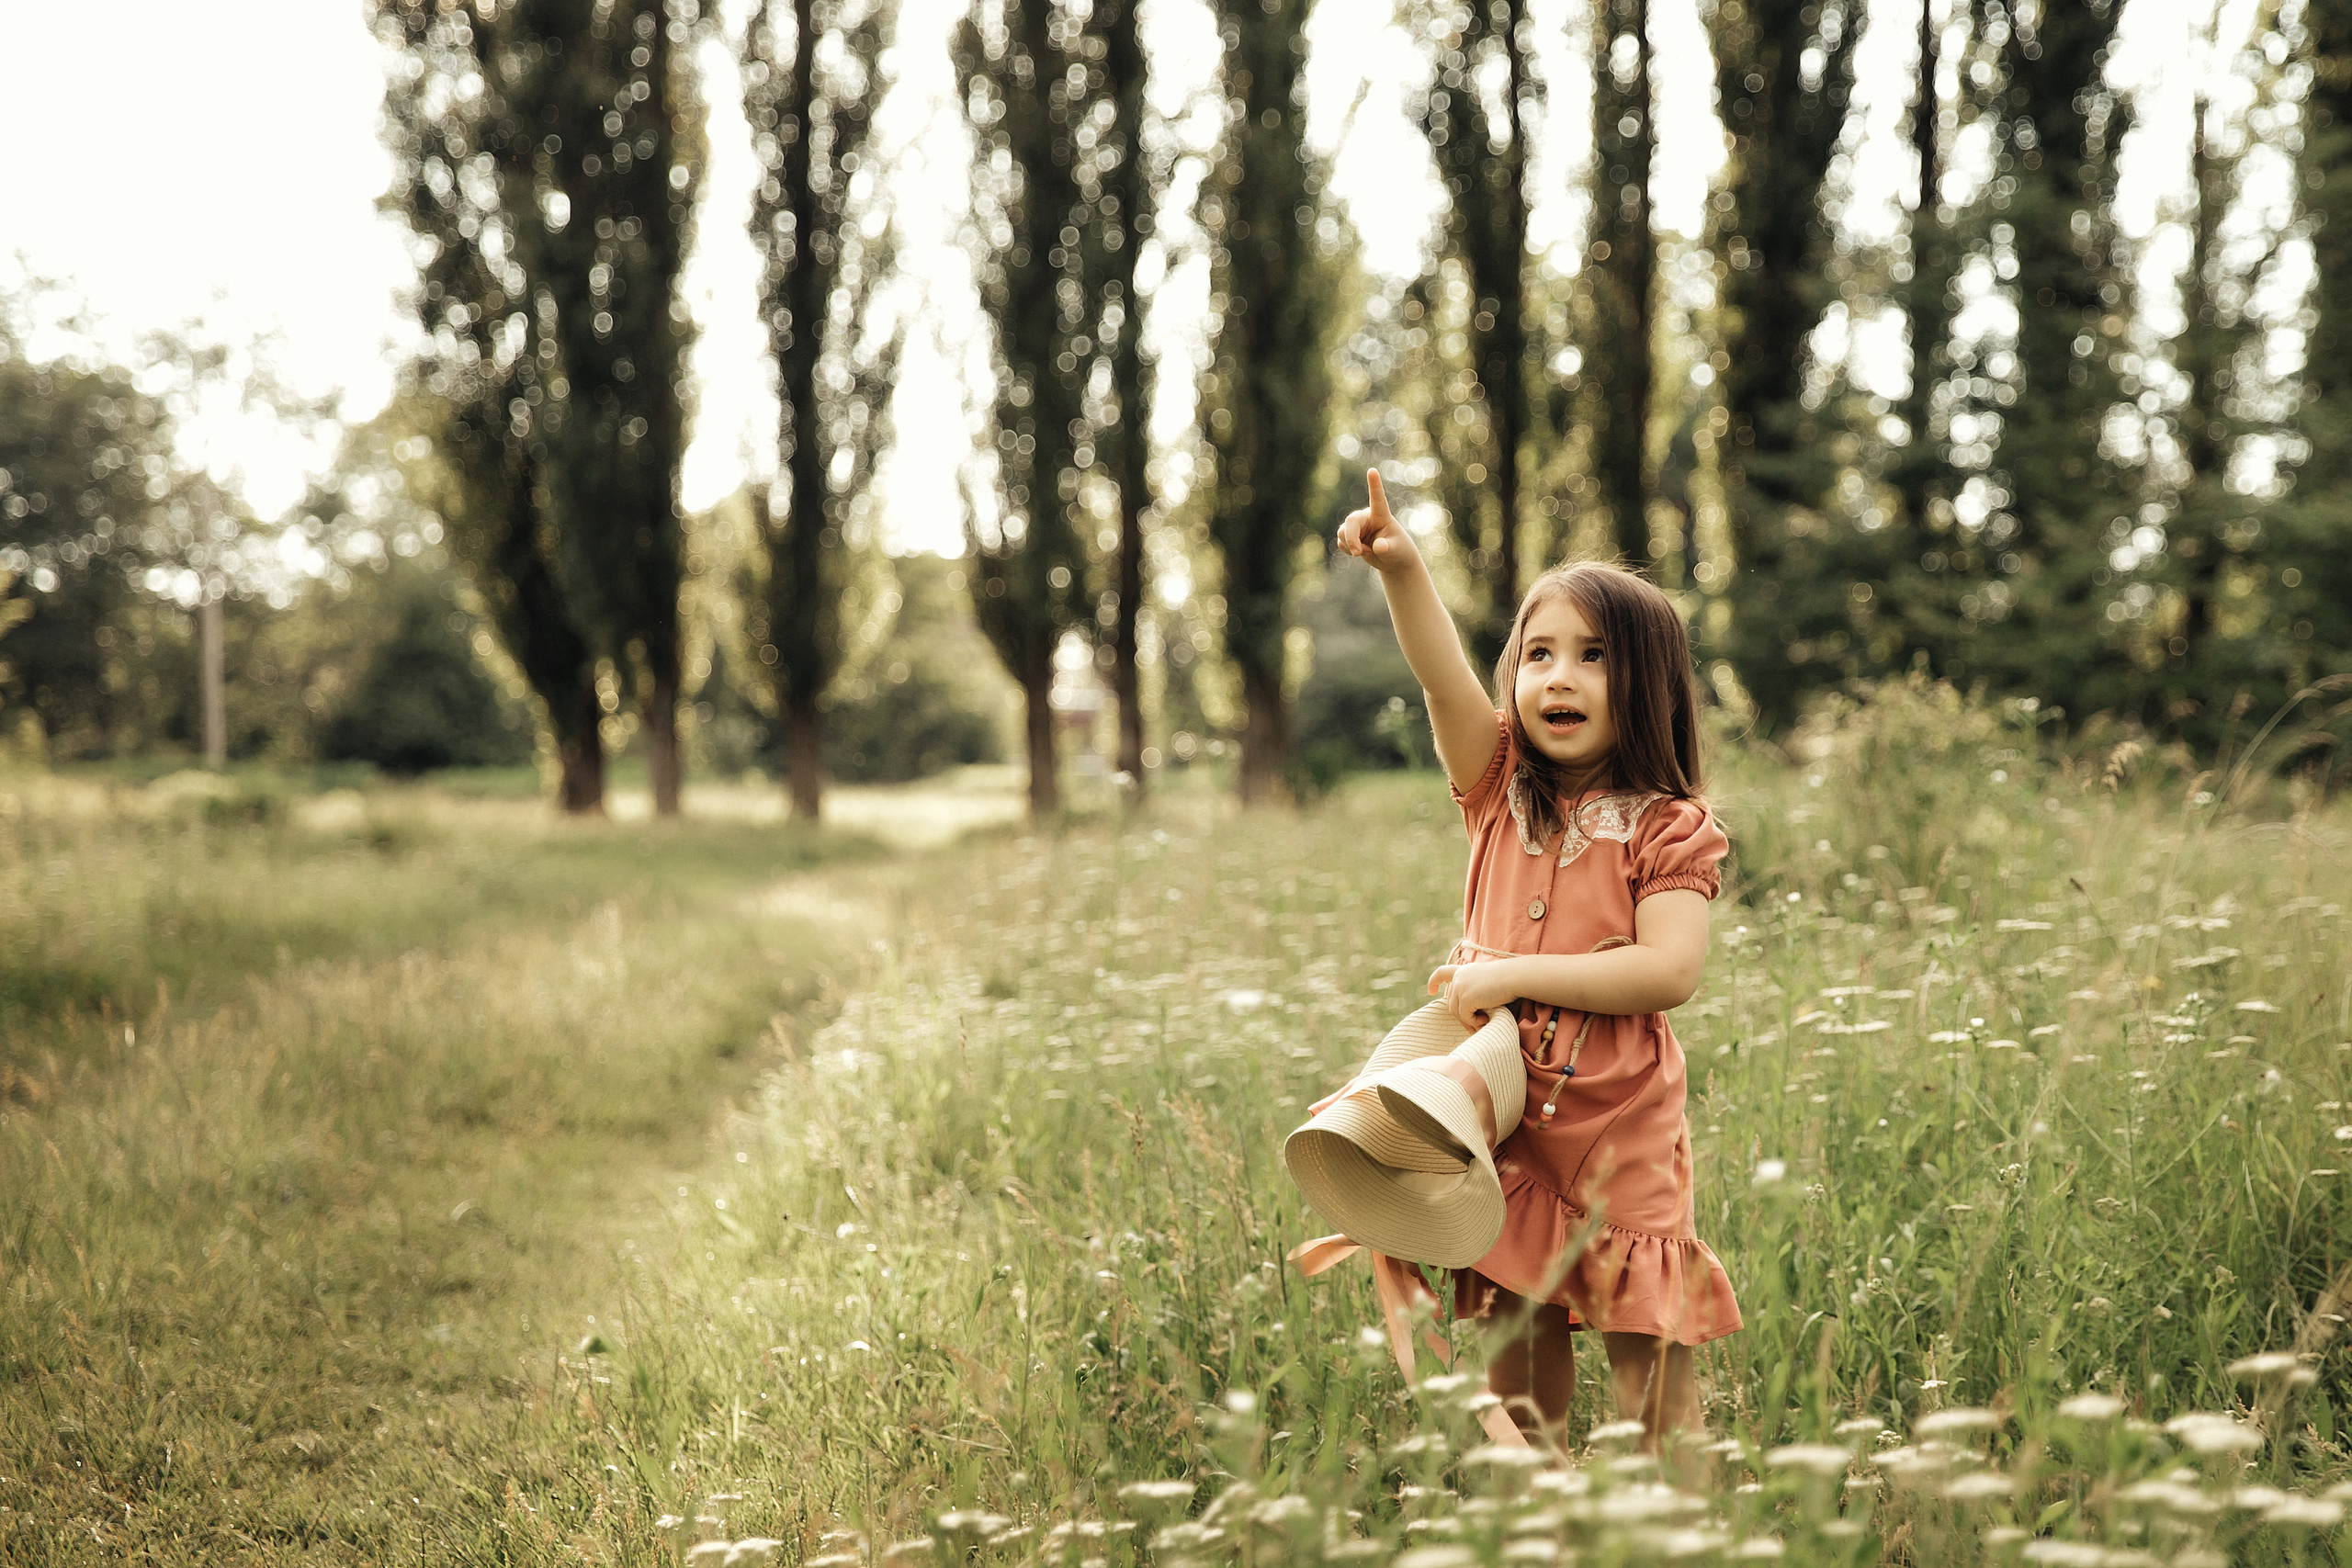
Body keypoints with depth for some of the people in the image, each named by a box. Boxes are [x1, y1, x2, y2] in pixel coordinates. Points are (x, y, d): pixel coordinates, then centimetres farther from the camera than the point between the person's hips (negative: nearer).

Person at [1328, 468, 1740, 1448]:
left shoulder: (1668, 830, -6)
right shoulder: (1502, 792, 5)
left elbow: (1670, 971, -18)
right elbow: (1443, 678, -11)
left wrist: (1514, 974, -18)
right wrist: (1402, 571, -28)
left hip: (1617, 1128, -4)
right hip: (1498, 1117, 4)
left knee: (1647, 1351, -2)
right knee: (1515, 1350, 11)